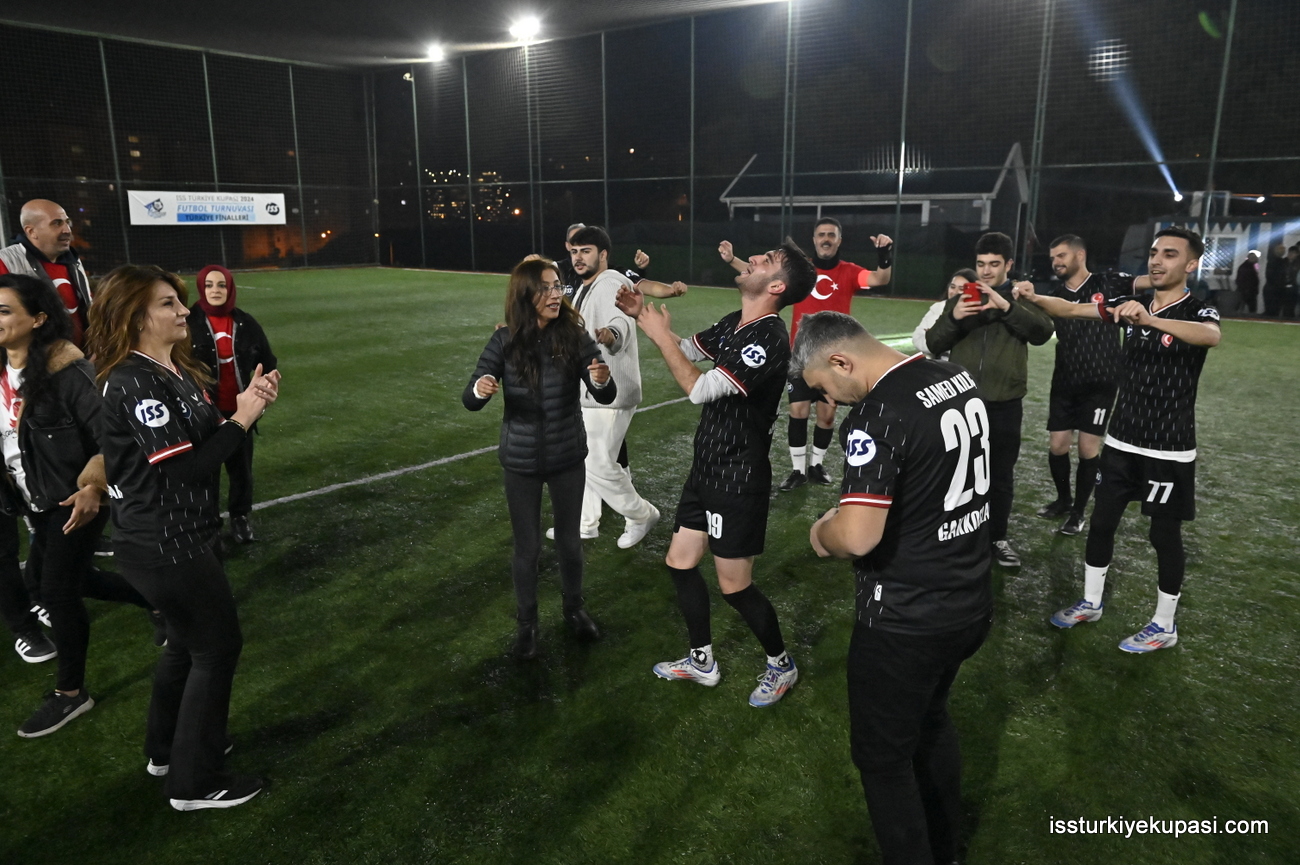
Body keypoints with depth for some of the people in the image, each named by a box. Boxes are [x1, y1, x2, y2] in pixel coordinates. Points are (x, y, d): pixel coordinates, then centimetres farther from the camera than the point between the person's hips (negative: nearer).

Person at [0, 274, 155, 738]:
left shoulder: (63, 369, -22)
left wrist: (92, 489, -24)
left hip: (75, 499, -8)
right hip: (39, 501, 8)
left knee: (56, 590, -1)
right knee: (46, 576, 19)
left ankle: (70, 694, 19)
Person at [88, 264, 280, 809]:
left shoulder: (177, 371, 7)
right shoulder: (133, 383, -22)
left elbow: (210, 439, 10)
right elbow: (186, 467, -25)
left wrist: (248, 406, -6)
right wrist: (242, 417, -19)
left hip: (183, 535, 10)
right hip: (165, 548, -10)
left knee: (187, 641, 23)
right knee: (218, 646, 3)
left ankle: (167, 750, 43)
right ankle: (196, 782, 18)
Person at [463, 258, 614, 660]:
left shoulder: (574, 336, -12)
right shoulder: (505, 341, -12)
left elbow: (606, 397, -15)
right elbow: (470, 401, -10)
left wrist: (601, 380, -38)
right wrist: (480, 389, -34)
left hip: (568, 459, 1)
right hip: (522, 461, -1)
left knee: (569, 540, 15)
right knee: (527, 546, 10)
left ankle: (575, 608, 41)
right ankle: (526, 622, 33)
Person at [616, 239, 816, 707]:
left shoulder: (769, 340, -24)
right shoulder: (733, 323, 3)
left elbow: (699, 388, -28)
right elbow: (687, 349, 19)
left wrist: (660, 335, -16)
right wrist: (644, 316, 4)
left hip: (739, 481, -9)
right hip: (706, 470, 9)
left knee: (734, 586, 3)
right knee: (680, 563, 15)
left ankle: (781, 665, 29)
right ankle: (701, 661, 34)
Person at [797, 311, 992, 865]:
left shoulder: (876, 415, -26)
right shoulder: (959, 377, 1)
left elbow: (857, 537, -33)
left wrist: (822, 533, -12)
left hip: (905, 624, -9)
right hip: (972, 604, 9)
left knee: (883, 758, 12)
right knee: (931, 720, 29)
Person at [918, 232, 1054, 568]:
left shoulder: (1021, 299, 5)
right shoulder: (960, 300, 9)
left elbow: (1043, 332, -14)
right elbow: (933, 345, 1)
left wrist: (1006, 307, -26)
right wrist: (954, 318, -17)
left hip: (1004, 405, -1)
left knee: (1001, 477, 9)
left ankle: (998, 538, 24)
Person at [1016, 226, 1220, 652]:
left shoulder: (1199, 311, -13)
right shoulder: (1132, 304, 4)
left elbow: (1211, 336, -37)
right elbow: (1072, 309, -3)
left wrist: (1149, 320, -54)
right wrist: (1034, 298, -23)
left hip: (1169, 450, -5)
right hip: (1121, 441, 5)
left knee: (1165, 536, 5)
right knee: (1101, 522, 12)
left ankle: (1165, 626, 21)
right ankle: (1090, 603, 29)